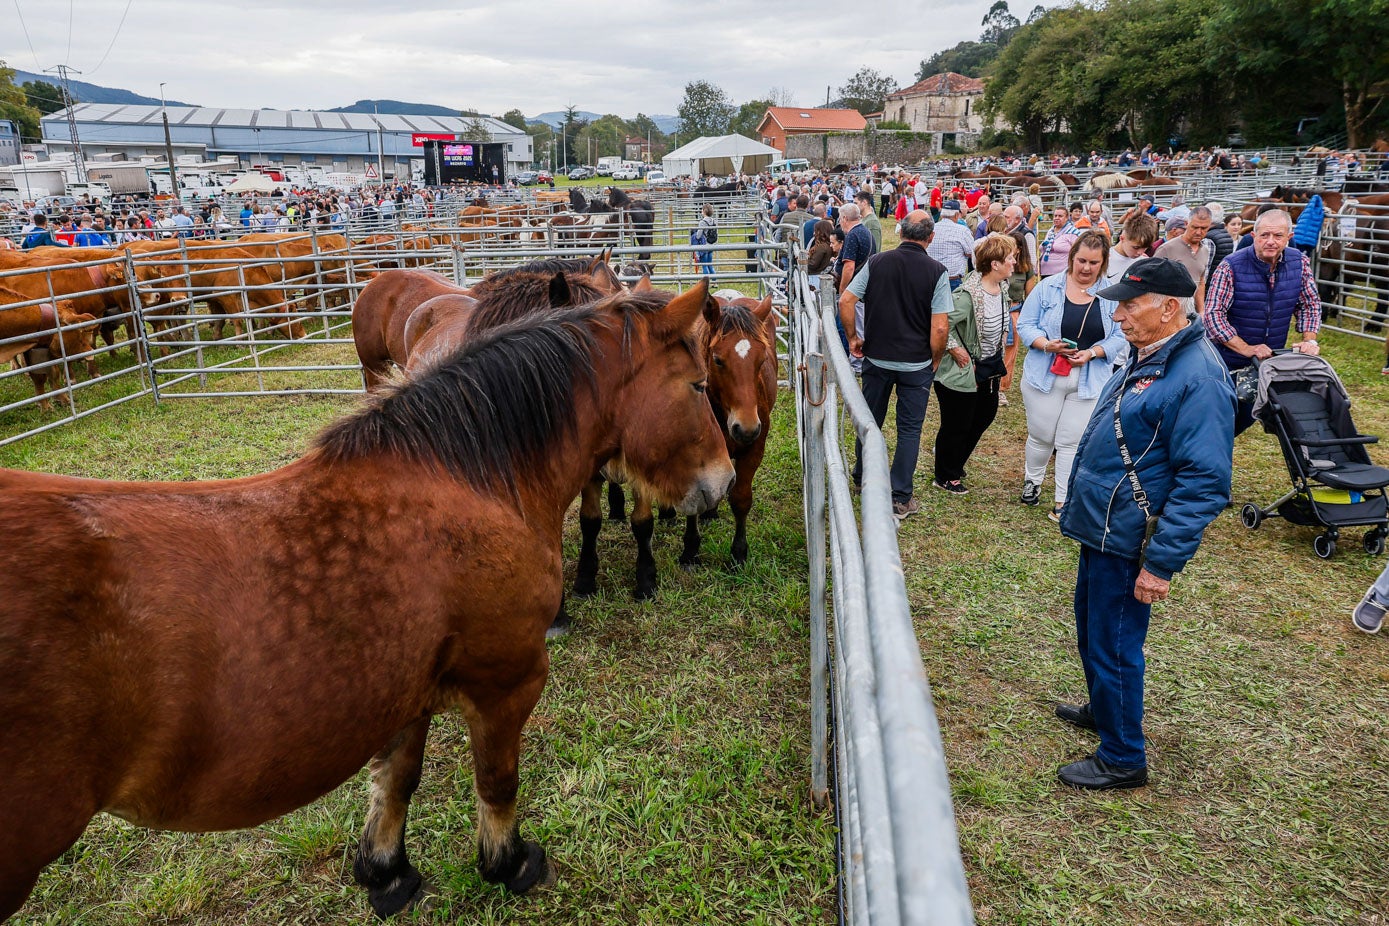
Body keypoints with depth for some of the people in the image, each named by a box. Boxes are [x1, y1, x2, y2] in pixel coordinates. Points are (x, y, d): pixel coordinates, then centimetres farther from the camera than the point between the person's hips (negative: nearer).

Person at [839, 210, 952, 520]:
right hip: (917, 364, -2)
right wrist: (934, 360, 0)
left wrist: (853, 338, 5)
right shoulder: (937, 271, -11)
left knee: (870, 421, 20)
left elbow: (845, 302, -7)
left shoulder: (877, 262, -4)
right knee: (909, 429, 8)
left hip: (876, 358, 3)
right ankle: (900, 498, 11)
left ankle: (862, 478, 37)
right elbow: (940, 326, -15)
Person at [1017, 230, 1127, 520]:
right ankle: (1032, 480, 38)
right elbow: (1025, 325, -1)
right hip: (1045, 376, 0)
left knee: (1071, 442, 5)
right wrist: (1046, 344, -20)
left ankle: (1063, 500, 16)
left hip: (1090, 382, 0)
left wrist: (1091, 353, -18)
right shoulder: (1048, 287, -1)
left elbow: (1119, 337, -1)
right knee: (1041, 436, 10)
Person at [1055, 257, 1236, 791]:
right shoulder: (1145, 357, 8)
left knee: (1112, 646, 4)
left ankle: (1122, 760, 22)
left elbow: (1203, 482, -25)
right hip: (1101, 527, 9)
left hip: (1127, 540, -9)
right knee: (1091, 631, 24)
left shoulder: (1197, 377, -23)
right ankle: (1103, 711, 47)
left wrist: (1162, 562, -24)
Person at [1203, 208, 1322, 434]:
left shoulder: (1300, 263, -4)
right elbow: (1213, 313, -21)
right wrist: (1246, 349, -27)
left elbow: (1310, 304, 7)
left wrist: (1310, 340, -9)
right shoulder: (1231, 267, -19)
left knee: (1247, 415, 16)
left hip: (1271, 360, 5)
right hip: (1229, 360, -5)